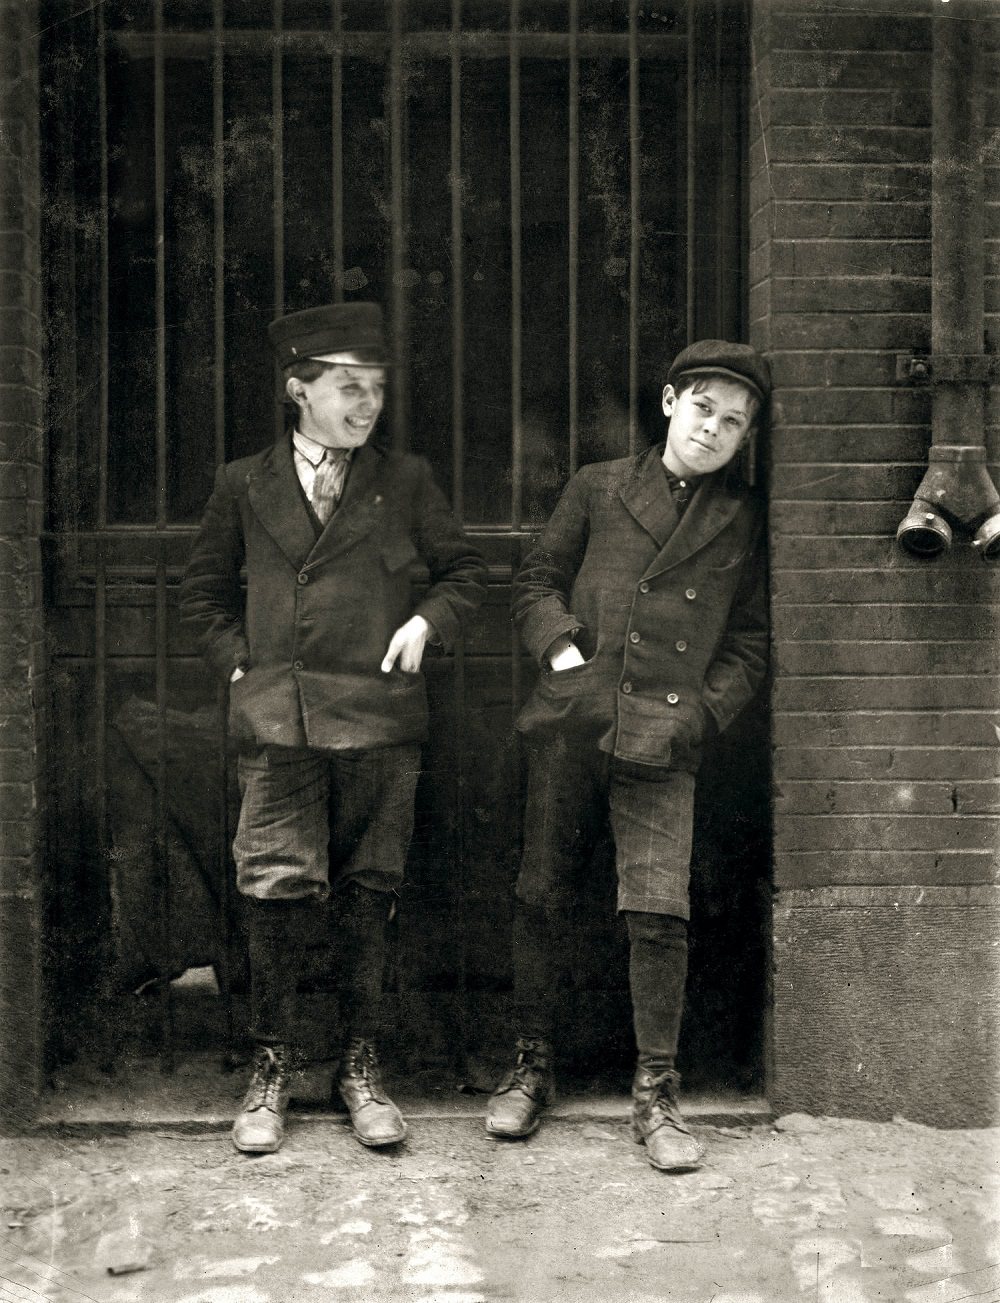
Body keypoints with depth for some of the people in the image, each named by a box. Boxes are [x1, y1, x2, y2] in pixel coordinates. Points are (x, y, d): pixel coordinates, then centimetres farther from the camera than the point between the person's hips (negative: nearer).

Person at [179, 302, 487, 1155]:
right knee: (277, 894, -5)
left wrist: (428, 621, -1)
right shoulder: (245, 486, 10)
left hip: (379, 716, 1)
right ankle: (271, 1071, 9)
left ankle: (362, 1068, 16)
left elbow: (464, 571, 16)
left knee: (369, 898, 5)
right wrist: (239, 665, 5)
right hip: (279, 718, 0)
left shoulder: (405, 482, 8)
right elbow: (204, 593, 18)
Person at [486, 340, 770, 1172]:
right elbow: (537, 581, 15)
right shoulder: (598, 489, 11)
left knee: (660, 912, -10)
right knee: (543, 899, 5)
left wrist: (700, 715, -1)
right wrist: (561, 647, -3)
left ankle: (657, 1096, 2)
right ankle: (531, 1070, 20)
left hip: (661, 747, -1)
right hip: (569, 728, 1)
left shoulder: (743, 522, 11)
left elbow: (749, 644, 13)